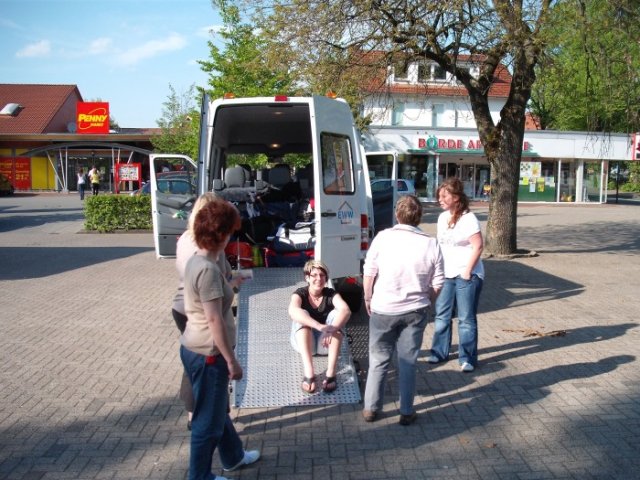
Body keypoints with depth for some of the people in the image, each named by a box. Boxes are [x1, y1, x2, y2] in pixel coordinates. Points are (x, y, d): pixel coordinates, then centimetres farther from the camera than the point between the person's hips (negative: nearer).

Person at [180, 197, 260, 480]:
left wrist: (228, 284, 32)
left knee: (218, 409, 26)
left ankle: (233, 457, 46)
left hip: (196, 348, 10)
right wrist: (232, 360, -18)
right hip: (207, 354, -10)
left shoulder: (196, 260, 5)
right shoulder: (208, 269, -25)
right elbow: (214, 320, -24)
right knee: (208, 418, 8)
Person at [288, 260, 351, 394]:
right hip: (304, 342, -1)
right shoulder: (300, 294, -10)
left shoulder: (331, 294, -6)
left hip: (326, 343, 1)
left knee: (336, 314, -24)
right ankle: (309, 373, -41)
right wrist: (320, 326, -49)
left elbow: (346, 311, -26)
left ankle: (330, 373, -35)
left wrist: (332, 329, -45)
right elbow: (293, 311, -34)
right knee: (302, 315, -28)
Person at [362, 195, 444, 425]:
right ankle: (406, 412, 21)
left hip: (383, 310, -1)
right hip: (415, 311, 1)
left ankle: (371, 408, 23)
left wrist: (368, 298, 11)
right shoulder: (431, 244, -7)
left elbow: (369, 273, -5)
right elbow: (437, 284, -3)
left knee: (378, 360, 14)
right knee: (408, 362, 13)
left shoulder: (383, 237, -11)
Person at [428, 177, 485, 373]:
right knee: (441, 315, 11)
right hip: (446, 275, 7)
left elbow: (478, 247, -15)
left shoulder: (468, 219, -14)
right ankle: (439, 352, 24)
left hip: (466, 275, -7)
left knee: (466, 319, 2)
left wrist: (467, 272, -16)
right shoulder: (442, 218, 8)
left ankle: (468, 358, 12)